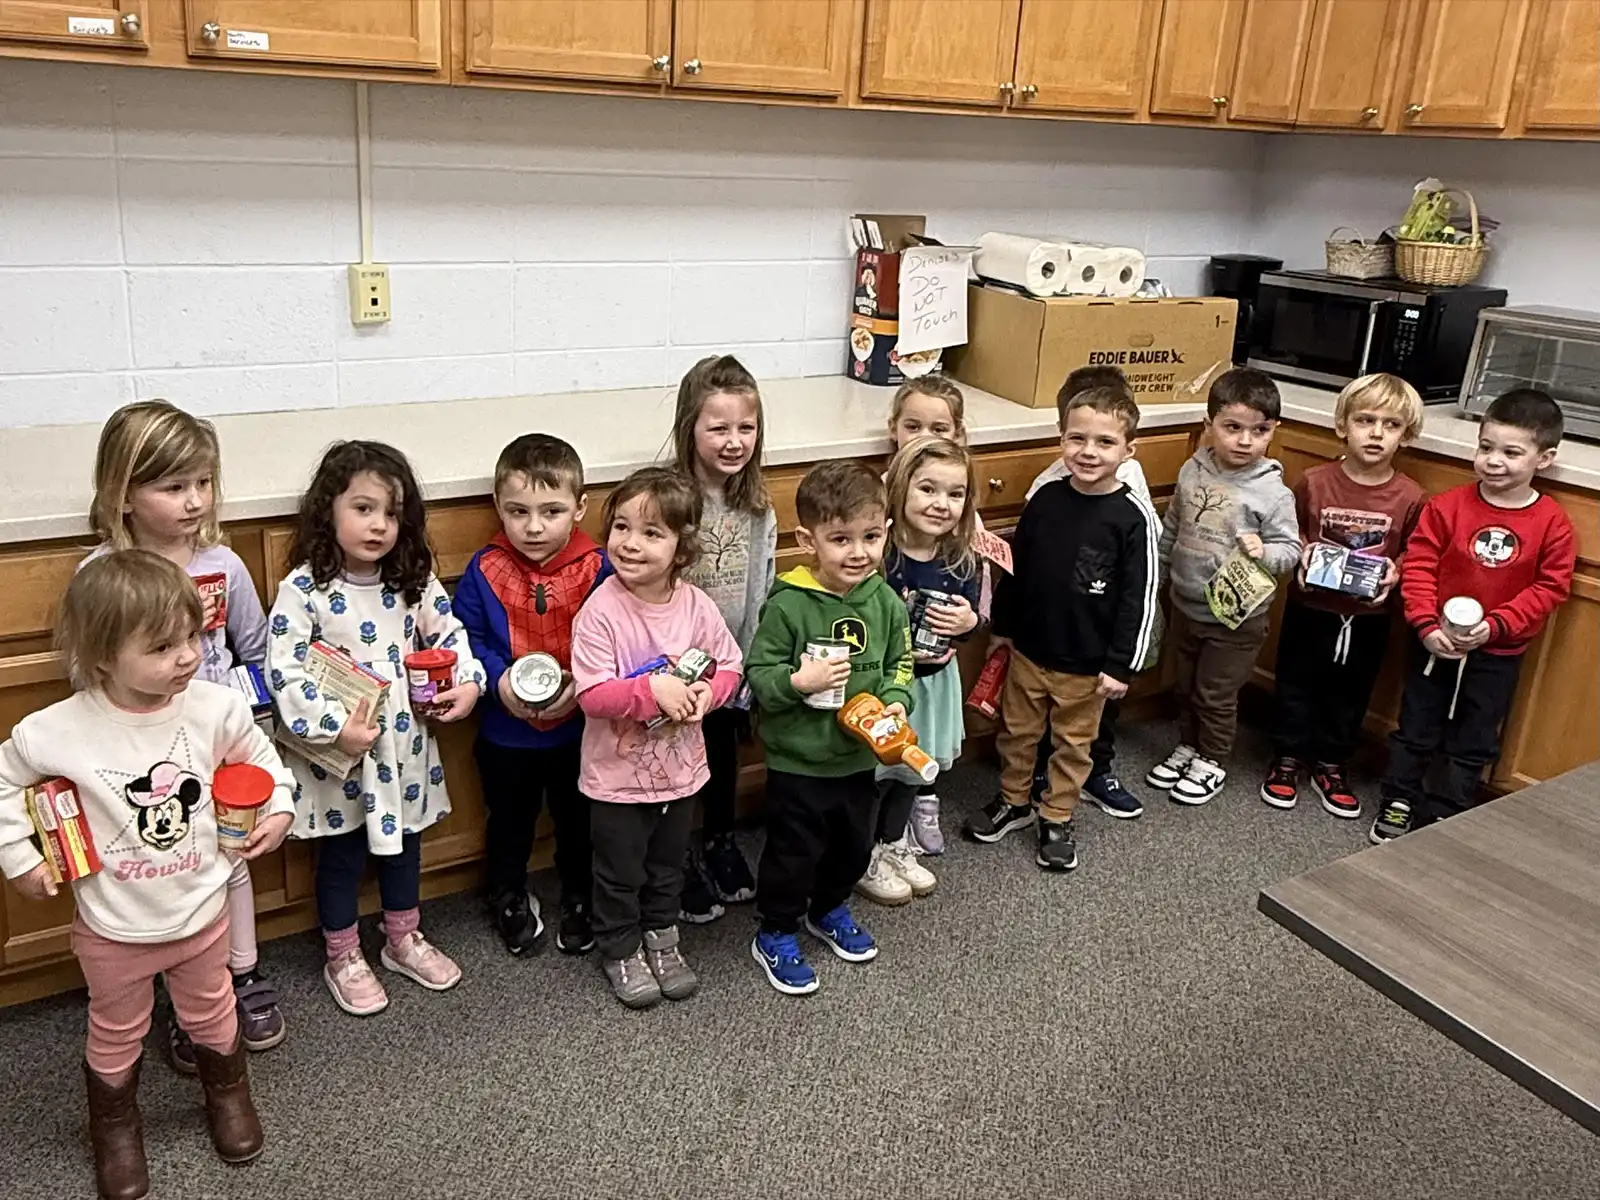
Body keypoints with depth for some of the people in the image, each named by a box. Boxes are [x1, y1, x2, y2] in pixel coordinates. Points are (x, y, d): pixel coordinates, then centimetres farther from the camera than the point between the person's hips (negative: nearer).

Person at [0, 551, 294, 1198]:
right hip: (113, 928, -1)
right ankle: (114, 1129, 49)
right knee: (116, 1035, 23)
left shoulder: (216, 707, -19)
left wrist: (278, 808, -9)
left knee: (212, 1017, 25)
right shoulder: (59, 730, -24)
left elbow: (260, 757, 2)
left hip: (201, 912, 2)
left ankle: (228, 1094, 53)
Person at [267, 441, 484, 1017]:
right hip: (338, 754, -5)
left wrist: (468, 681, -9)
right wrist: (335, 727, -27)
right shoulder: (304, 589, -18)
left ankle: (404, 938, 42)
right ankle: (342, 958, 32)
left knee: (403, 840, 21)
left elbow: (448, 632, 8)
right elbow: (285, 672, -21)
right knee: (342, 852, 13)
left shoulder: (414, 580, -4)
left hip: (404, 743, 5)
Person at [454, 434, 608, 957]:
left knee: (579, 821, 21)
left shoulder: (597, 568, -15)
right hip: (505, 731, 0)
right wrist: (498, 679, -23)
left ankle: (580, 900, 46)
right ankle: (508, 897, 47)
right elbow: (464, 637, -7)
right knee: (509, 821, 22)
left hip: (579, 727, 0)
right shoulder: (485, 570, -14)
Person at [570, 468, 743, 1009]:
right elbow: (592, 694, -24)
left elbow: (730, 667, 0)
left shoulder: (696, 606, -11)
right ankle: (621, 951, 38)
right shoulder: (600, 611, -22)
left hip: (680, 767, 4)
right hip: (617, 774, -3)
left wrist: (705, 692, -20)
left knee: (667, 866, 24)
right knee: (619, 874, 15)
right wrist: (653, 690, -33)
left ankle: (662, 938, 47)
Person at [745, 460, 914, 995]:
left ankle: (829, 909, 50)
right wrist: (798, 682, -32)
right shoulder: (788, 604, -20)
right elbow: (758, 674, -15)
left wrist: (895, 701, -13)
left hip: (859, 756, 5)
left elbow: (899, 664, 6)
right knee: (793, 853, 9)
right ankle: (775, 935, 31)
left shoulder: (885, 601, -6)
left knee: (854, 846, 24)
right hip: (798, 760, -5)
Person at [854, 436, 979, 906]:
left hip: (932, 680, 6)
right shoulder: (878, 555, -24)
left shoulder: (961, 561, -7)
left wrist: (968, 621, -17)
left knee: (914, 767, 24)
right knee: (872, 770, 11)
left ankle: (894, 845, 48)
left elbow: (972, 618, 5)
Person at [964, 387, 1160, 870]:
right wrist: (1002, 626, 11)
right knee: (1017, 732, 19)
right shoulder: (1045, 498, -6)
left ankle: (1058, 819, 33)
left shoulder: (1133, 515, -16)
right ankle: (1013, 801, 40)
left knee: (1073, 743, 15)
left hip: (1087, 663, -3)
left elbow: (1141, 595, -13)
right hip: (1028, 650, 3)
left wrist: (1121, 665, -13)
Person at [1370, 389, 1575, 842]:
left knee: (1473, 743, 12)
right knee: (1416, 728, 13)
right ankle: (1398, 802, 29)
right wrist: (1427, 625, -19)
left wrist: (1495, 625, -20)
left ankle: (1445, 816, 27)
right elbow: (1417, 566, -10)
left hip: (1498, 653, 1)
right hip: (1436, 644, 0)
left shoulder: (1553, 524, -9)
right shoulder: (1446, 506, -11)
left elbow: (1549, 588, -9)